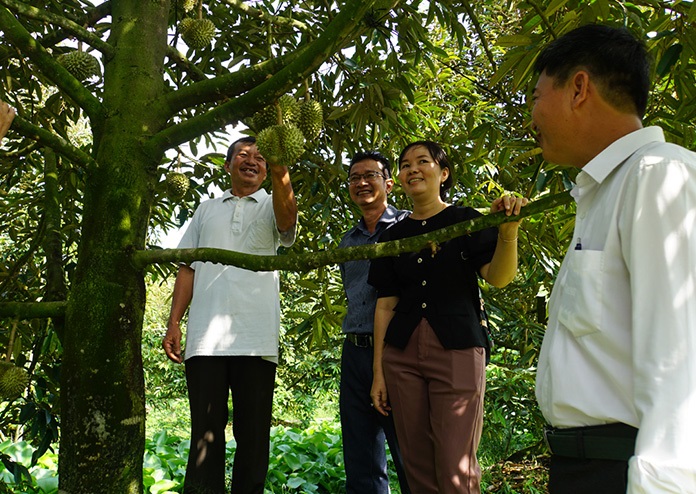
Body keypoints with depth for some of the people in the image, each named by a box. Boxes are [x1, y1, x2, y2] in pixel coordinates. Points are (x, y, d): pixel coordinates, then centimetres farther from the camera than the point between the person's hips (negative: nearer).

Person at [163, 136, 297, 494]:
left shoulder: (271, 206, 13)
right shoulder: (207, 210, 21)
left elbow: (288, 219, -13)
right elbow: (188, 268, 17)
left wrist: (281, 173, -32)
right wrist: (174, 323, 6)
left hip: (255, 339, -1)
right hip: (205, 339, 2)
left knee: (253, 435, 4)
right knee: (205, 433, 3)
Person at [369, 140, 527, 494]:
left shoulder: (467, 221, 4)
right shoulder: (393, 236, 13)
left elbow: (498, 277, -11)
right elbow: (385, 305, 11)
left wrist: (508, 231, -30)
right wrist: (378, 371, 7)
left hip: (457, 350, -3)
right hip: (401, 355, 4)